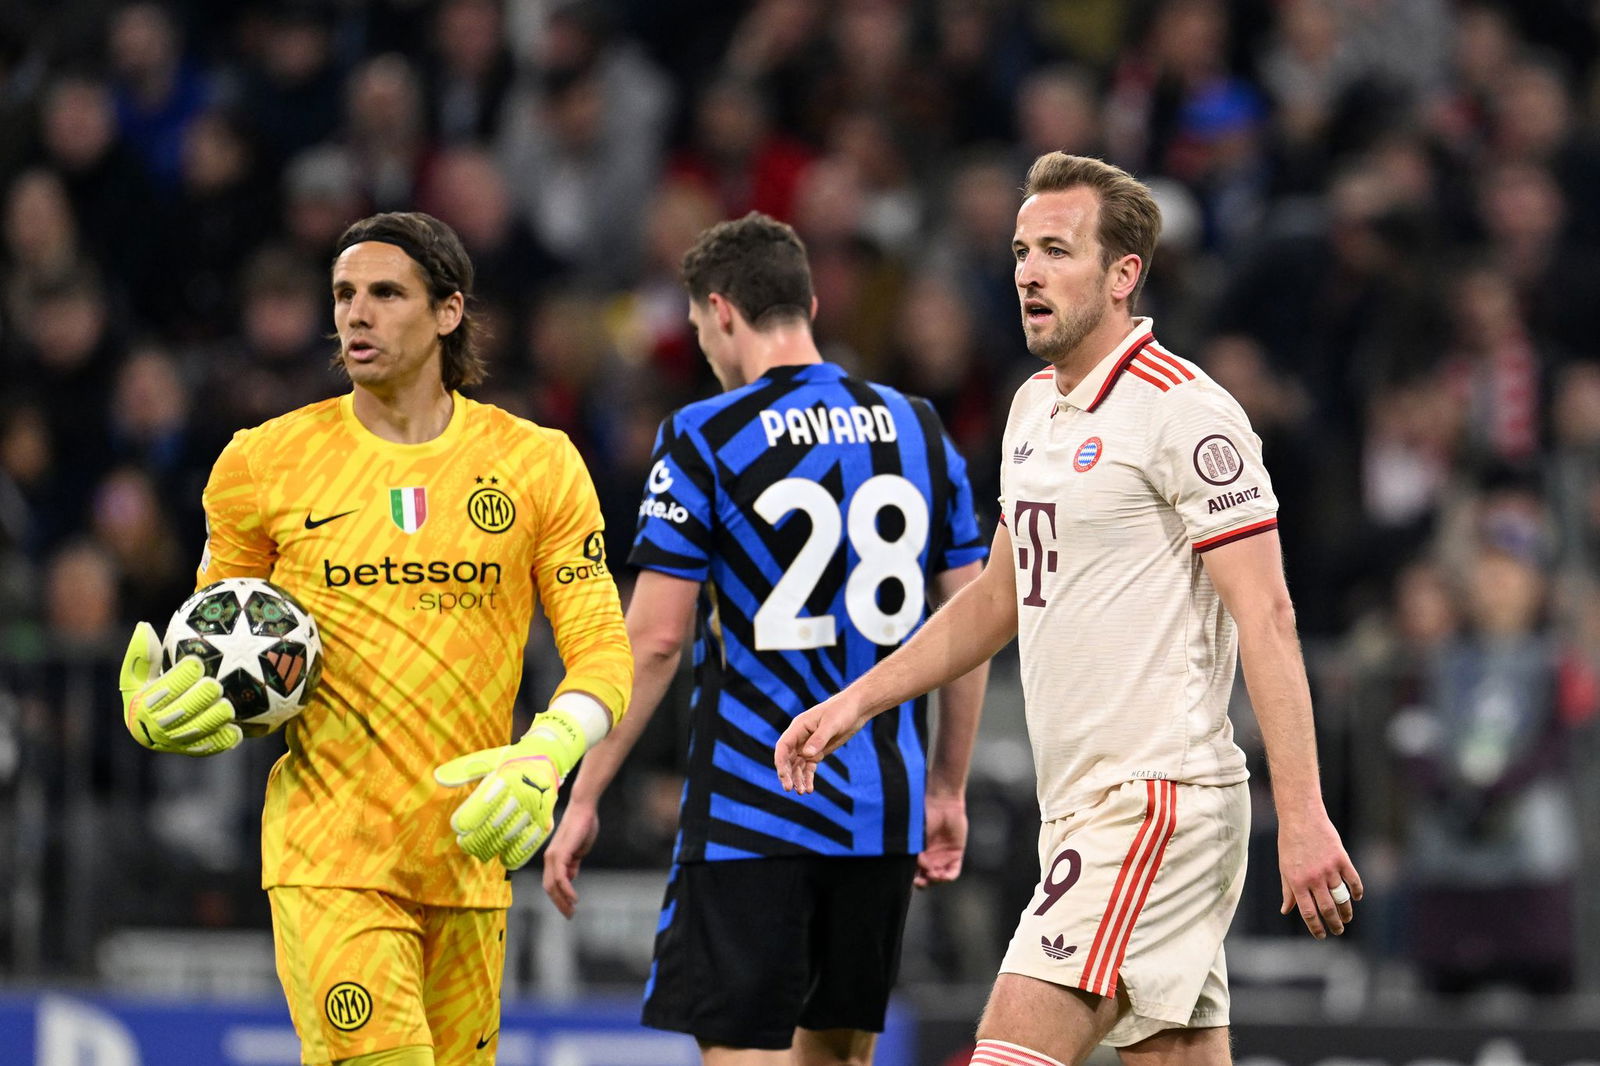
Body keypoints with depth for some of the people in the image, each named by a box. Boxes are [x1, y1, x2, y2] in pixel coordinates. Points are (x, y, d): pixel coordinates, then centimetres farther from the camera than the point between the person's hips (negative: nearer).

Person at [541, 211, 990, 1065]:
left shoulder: (701, 438, -7)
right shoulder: (917, 429, 9)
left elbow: (655, 639, -9)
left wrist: (583, 800, -3)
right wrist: (947, 791, 18)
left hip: (753, 809, -5)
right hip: (884, 810, 5)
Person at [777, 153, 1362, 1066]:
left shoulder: (1184, 410, -12)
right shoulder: (1037, 407, 16)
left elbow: (1266, 616, -16)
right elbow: (1000, 596, 28)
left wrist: (1303, 816, -21)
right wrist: (858, 701, 21)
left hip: (1160, 799, -9)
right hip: (1082, 808, 9)